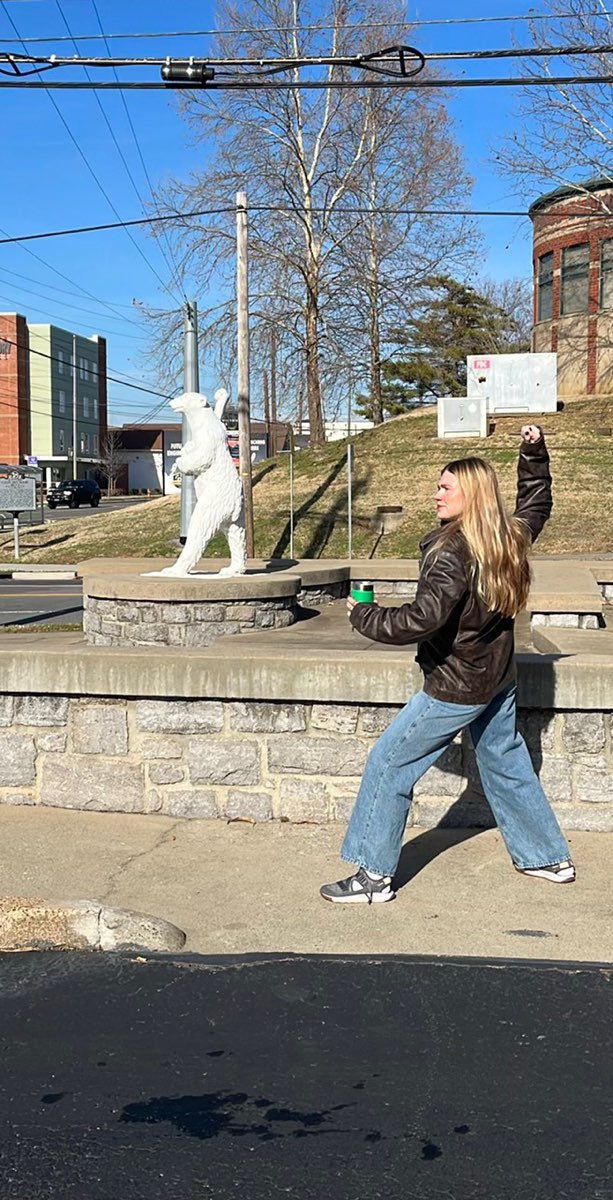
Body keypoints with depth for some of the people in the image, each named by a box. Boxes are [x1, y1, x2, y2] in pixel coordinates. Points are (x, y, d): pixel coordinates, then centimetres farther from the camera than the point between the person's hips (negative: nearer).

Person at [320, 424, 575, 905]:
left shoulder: (452, 554, -24)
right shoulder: (510, 538, 1)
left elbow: (421, 621, -31)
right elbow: (536, 505, 24)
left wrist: (364, 616, -17)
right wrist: (535, 453, 23)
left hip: (457, 688, -9)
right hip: (499, 681, 9)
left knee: (388, 765, 0)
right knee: (507, 765, 22)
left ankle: (374, 875, 4)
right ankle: (549, 857, 33)